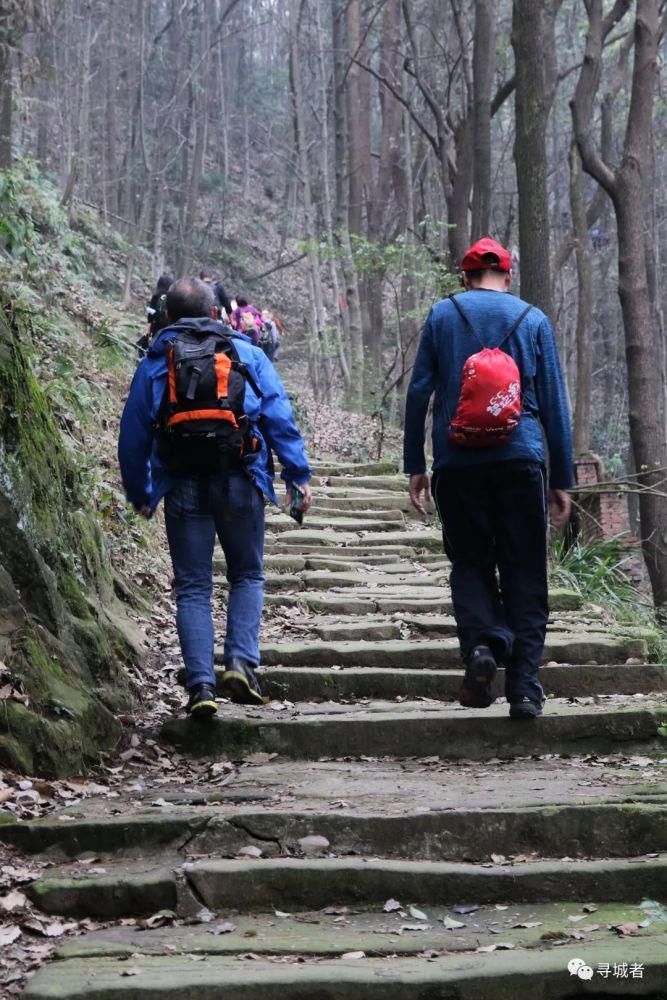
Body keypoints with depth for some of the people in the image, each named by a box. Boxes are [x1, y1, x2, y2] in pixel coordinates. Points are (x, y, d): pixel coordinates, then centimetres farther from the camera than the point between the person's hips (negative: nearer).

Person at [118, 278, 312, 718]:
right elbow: (280, 419, 2)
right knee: (248, 575, 14)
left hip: (182, 486, 1)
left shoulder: (153, 365, 13)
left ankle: (201, 684, -4)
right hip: (239, 480, -1)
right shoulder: (248, 354, 10)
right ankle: (241, 661, -5)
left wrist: (139, 494, 25)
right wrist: (299, 476, 2)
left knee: (193, 587, 6)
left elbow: (133, 437, 15)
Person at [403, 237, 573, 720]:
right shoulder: (534, 320, 8)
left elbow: (418, 391, 3)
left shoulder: (442, 315, 7)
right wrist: (561, 480, 10)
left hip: (457, 459, 0)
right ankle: (524, 688, -1)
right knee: (525, 573, 4)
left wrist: (415, 466, 7)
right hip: (520, 458, 0)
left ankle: (481, 642, -14)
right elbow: (554, 403, 7)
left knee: (470, 562, 13)